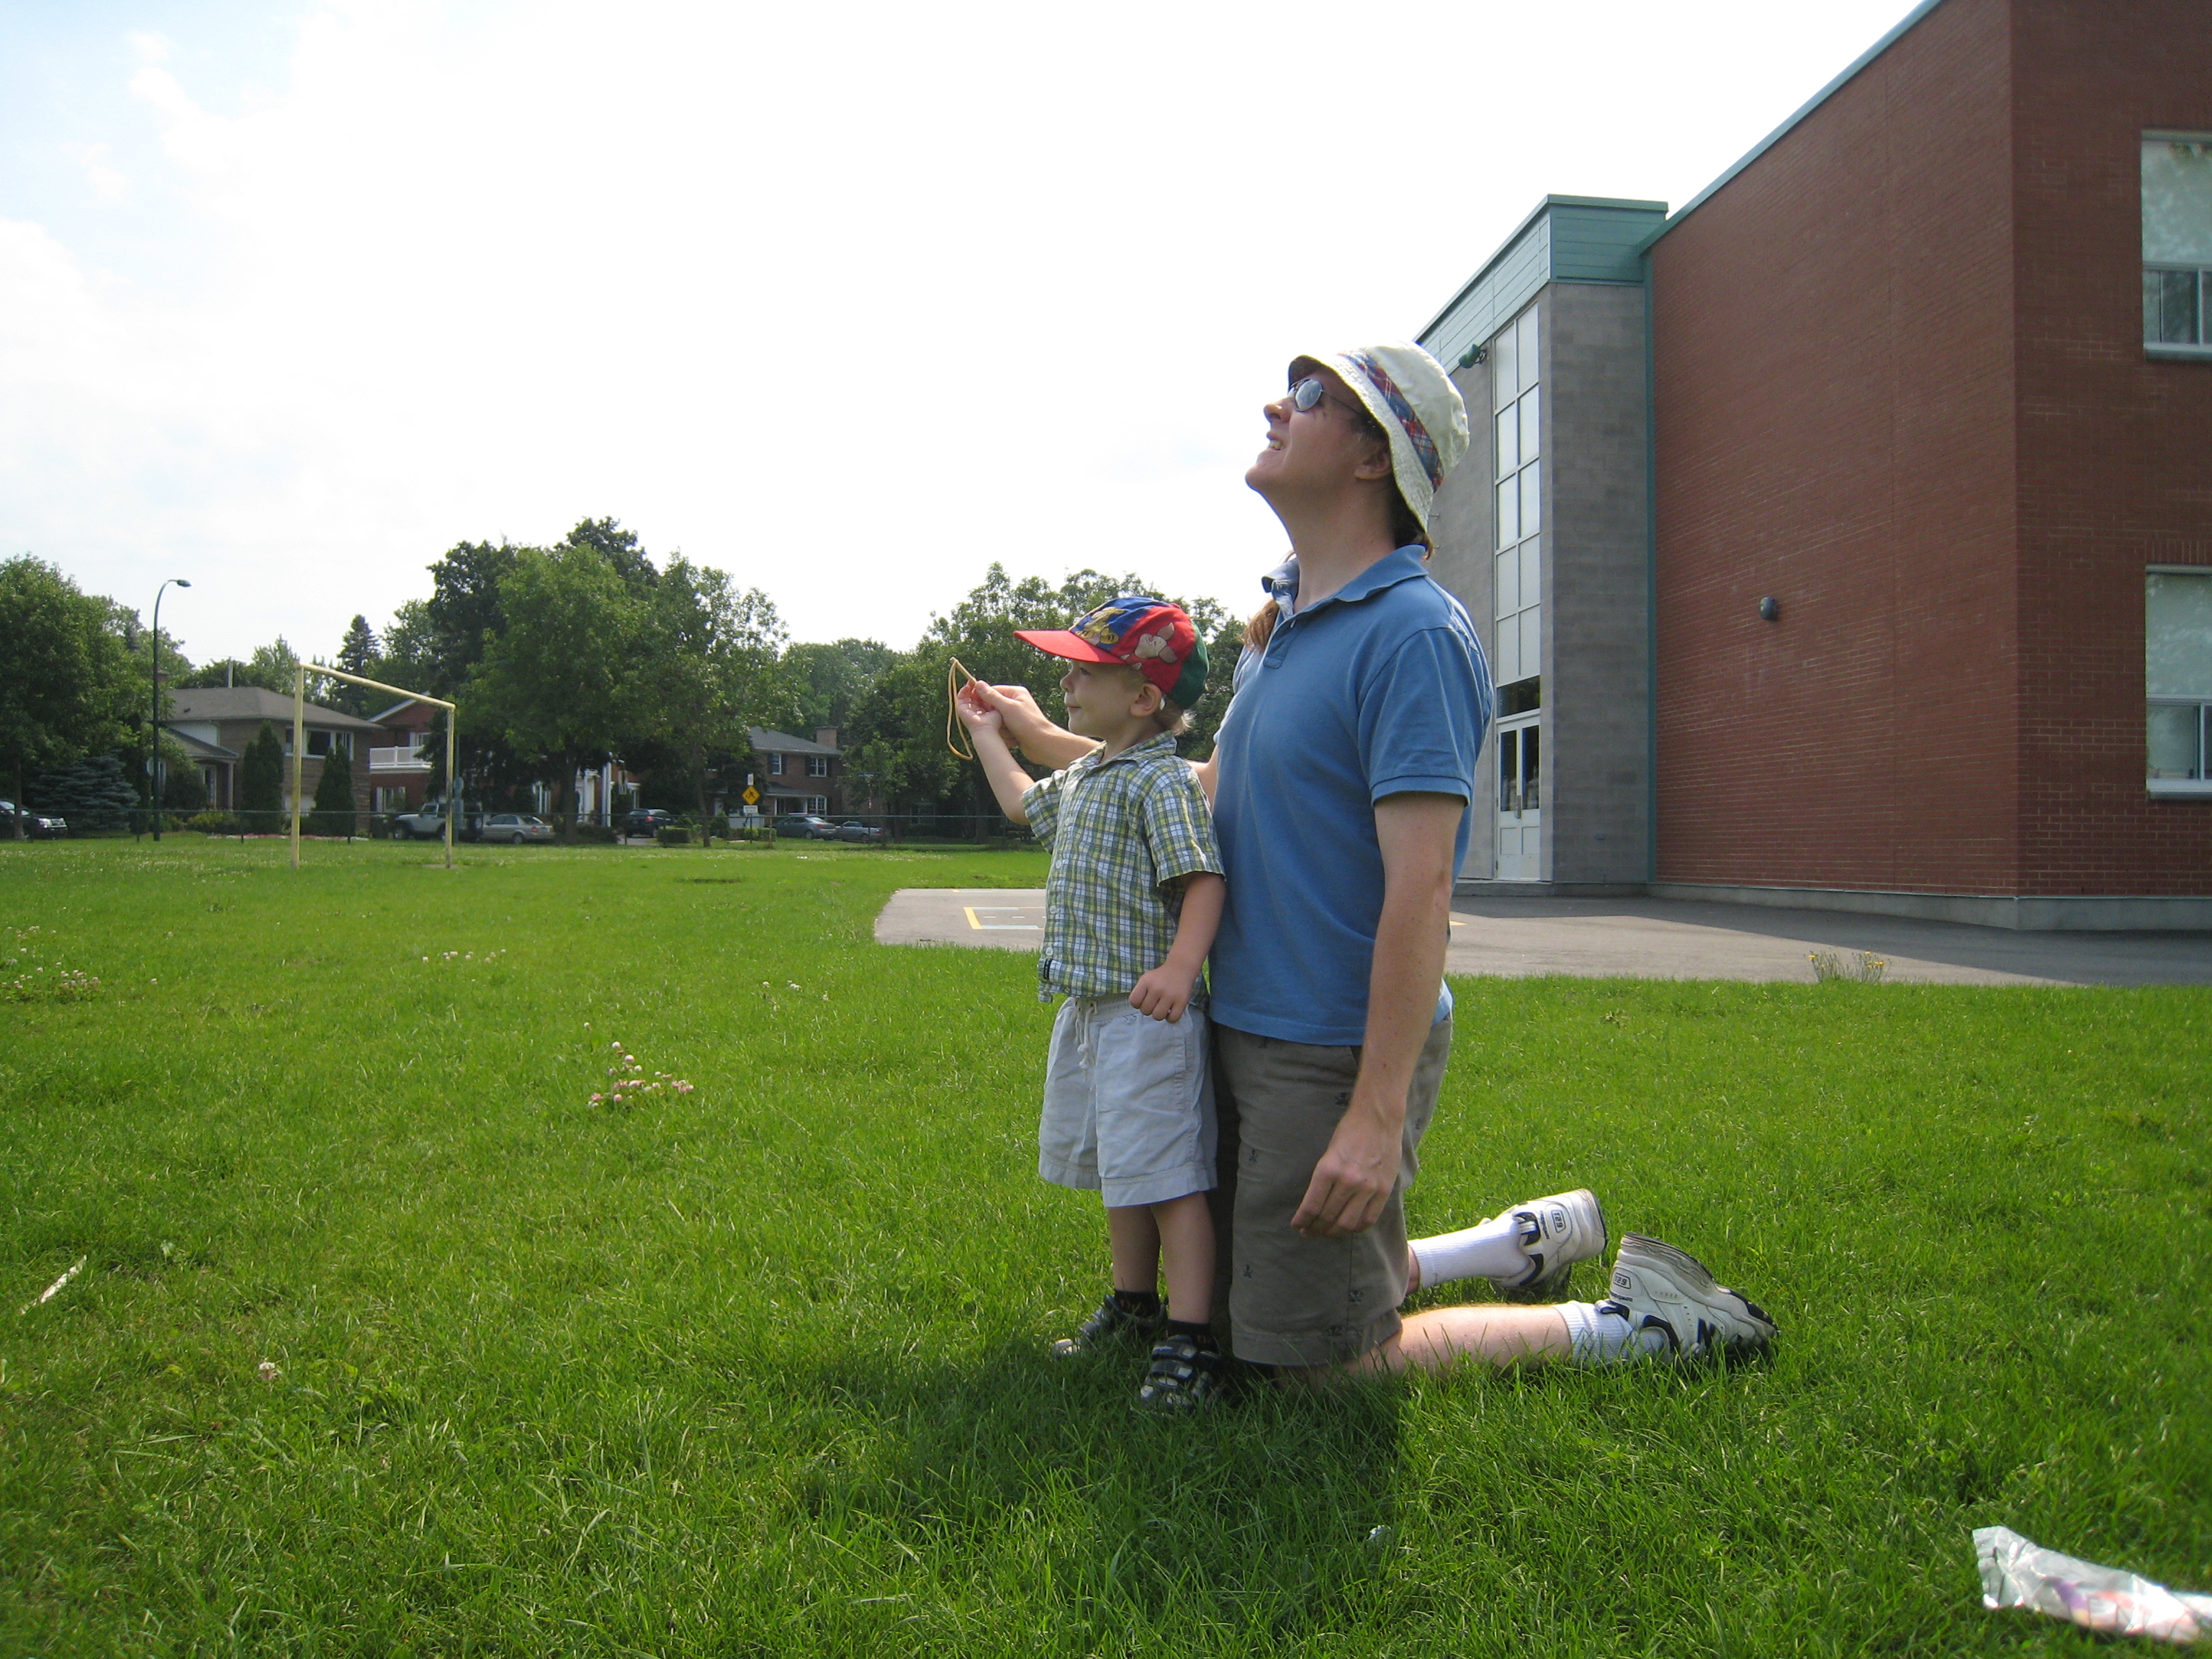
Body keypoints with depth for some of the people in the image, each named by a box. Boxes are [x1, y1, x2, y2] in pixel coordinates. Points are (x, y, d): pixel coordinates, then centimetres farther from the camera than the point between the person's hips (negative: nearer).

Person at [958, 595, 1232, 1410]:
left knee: (1164, 1173, -9)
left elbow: (1203, 878, -26)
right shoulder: (1084, 775, 15)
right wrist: (986, 732, 41)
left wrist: (1181, 964, -41)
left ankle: (1190, 1340, -3)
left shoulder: (1162, 780, -16)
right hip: (1086, 1005, 10)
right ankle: (1134, 1303, 34)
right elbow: (1023, 802, 37)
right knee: (1119, 1168, 19)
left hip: (1147, 1013, -10)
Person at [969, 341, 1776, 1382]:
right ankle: (1529, 1239, 34)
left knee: (1324, 1365, 2)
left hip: (1335, 1055, -9)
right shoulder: (1282, 625, 10)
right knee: (1245, 1298, 24)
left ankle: (1637, 1322, 14)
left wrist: (1378, 1113, -27)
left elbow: (1419, 888, -24)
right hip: (1246, 1031, 9)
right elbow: (1218, 792, 23)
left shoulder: (1411, 631, -19)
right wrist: (1047, 740, 26)